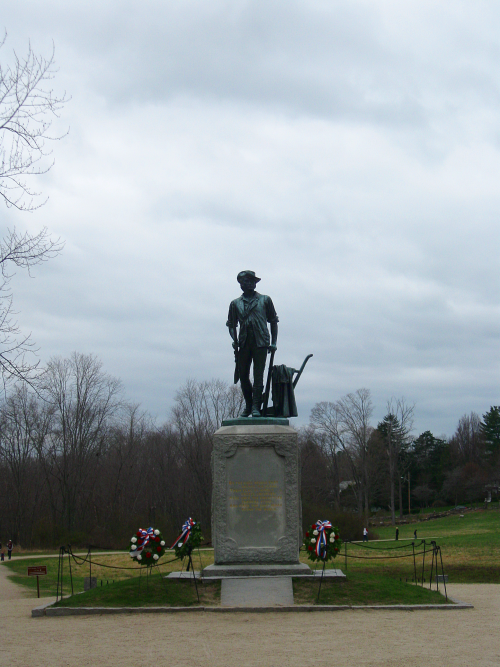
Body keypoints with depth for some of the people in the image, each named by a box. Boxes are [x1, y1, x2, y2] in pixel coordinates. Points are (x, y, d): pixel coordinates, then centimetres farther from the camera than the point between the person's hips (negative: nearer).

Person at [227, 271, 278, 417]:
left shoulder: (265, 300, 12)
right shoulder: (235, 304, 16)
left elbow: (273, 322, 13)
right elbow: (231, 324, 16)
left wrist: (273, 342, 4)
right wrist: (234, 340, -2)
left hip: (260, 343, -2)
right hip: (244, 343, 2)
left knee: (258, 375, -9)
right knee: (243, 375, 2)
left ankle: (256, 407, -9)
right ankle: (248, 405, 16)